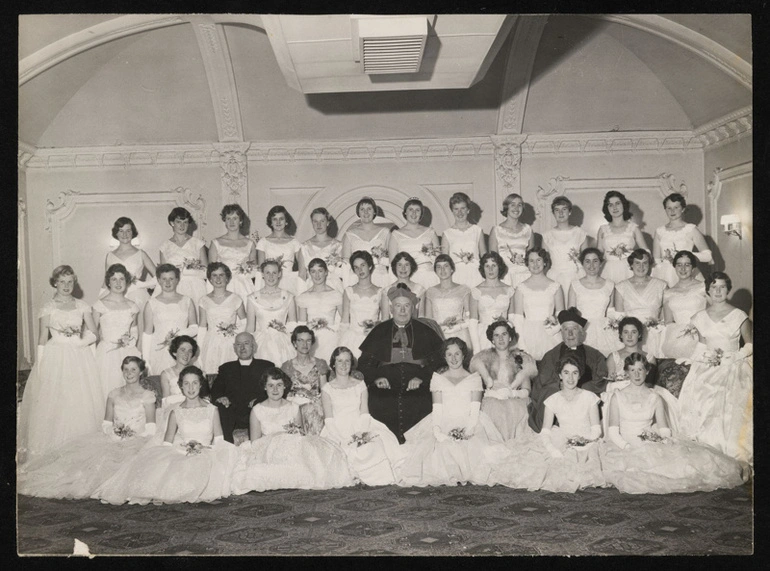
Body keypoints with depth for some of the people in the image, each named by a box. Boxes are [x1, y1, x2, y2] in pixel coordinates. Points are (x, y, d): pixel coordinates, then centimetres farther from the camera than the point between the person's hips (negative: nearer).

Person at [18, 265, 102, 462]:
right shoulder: (48, 307, 1)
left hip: (79, 358, 2)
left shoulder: (82, 306, 7)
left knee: (82, 403, 1)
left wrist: (79, 342, -12)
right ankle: (52, 451, 6)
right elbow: (42, 339, 2)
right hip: (55, 358, -2)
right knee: (54, 404, -3)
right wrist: (40, 364, -3)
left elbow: (94, 333, 5)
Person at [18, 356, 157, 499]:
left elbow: (150, 430, -1)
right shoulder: (114, 394, 15)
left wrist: (130, 435, -15)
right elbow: (106, 424, 14)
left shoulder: (147, 396, 3)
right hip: (113, 440, 4)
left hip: (137, 442, -4)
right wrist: (114, 432, -7)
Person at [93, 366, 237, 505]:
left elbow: (220, 443, 4)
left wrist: (204, 449, -15)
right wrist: (185, 449, -16)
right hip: (180, 456, 0)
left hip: (206, 456, 0)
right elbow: (166, 445, 3)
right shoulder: (176, 413, 8)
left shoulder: (212, 410, 9)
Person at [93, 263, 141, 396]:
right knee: (108, 390, -6)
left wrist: (131, 339, 2)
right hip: (107, 354, -3)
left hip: (129, 353, 3)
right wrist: (114, 343, -5)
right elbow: (93, 331, 3)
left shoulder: (132, 306, 7)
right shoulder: (100, 305, -2)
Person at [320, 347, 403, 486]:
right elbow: (329, 420, -3)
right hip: (338, 432, -2)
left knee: (376, 443, -27)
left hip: (360, 429, 2)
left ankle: (377, 478, -17)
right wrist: (344, 438, -18)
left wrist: (361, 433, -15)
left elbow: (364, 414, 5)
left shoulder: (360, 385, 14)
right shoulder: (327, 389, 6)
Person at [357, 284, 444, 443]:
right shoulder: (379, 331, 19)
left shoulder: (425, 331, 17)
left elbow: (437, 358, 8)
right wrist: (375, 378, -3)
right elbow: (365, 361, 15)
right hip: (385, 388, 1)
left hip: (416, 390, -1)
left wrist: (422, 377, -7)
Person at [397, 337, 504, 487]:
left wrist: (469, 428, -17)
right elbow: (437, 408, 4)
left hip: (468, 423, 0)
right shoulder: (437, 378, 15)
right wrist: (437, 430, -14)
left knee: (476, 450, -31)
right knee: (442, 450, -30)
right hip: (444, 424, 1)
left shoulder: (474, 378, 14)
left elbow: (475, 409, 2)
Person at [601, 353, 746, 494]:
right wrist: (626, 447, -18)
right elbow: (613, 431, -1)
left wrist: (664, 441, -17)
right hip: (624, 449, -2)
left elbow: (664, 430, 6)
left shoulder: (655, 399, 11)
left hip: (650, 447, 2)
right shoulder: (618, 397, 4)